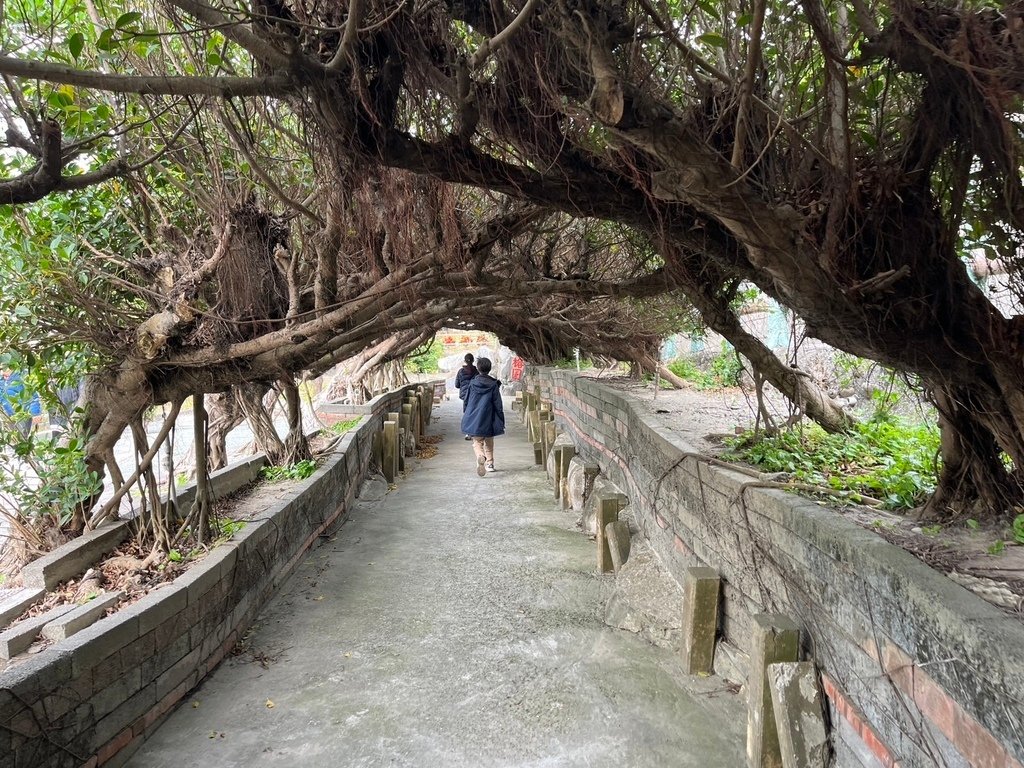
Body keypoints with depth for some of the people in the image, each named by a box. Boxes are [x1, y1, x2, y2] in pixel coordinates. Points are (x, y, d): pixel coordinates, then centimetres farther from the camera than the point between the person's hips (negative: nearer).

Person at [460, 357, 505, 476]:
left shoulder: (472, 383, -4)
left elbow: (466, 400, 5)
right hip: (489, 419, 1)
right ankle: (489, 463, 24)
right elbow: (498, 404, -5)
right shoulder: (494, 384, -6)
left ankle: (481, 457, -26)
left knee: (477, 442, 3)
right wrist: (501, 421, 1)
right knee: (489, 443, 20)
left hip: (474, 418, -1)